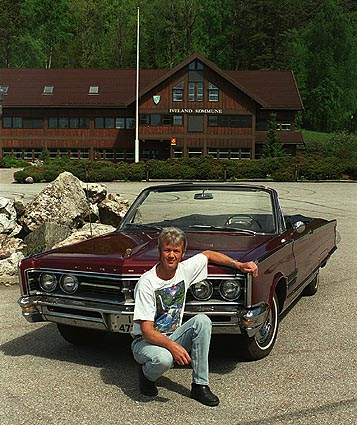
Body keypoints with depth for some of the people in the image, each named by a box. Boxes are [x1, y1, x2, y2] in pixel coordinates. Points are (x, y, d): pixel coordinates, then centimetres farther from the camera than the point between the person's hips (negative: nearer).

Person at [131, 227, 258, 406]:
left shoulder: (184, 269, -6)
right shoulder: (147, 283, -23)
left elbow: (208, 254, 14)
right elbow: (147, 331, -24)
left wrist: (238, 265, 2)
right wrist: (173, 346, -39)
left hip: (172, 336, 5)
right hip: (145, 341, -5)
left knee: (202, 320, -22)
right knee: (163, 358, -39)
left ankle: (200, 385, -14)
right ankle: (147, 373, 0)